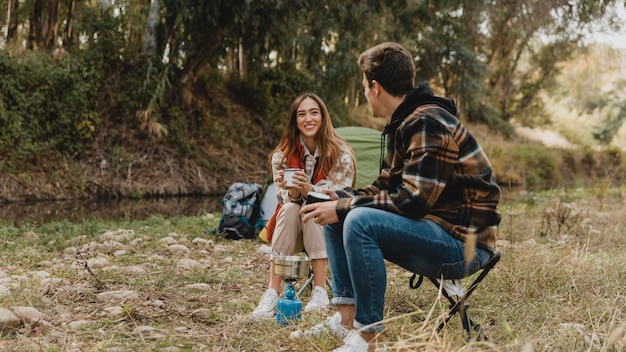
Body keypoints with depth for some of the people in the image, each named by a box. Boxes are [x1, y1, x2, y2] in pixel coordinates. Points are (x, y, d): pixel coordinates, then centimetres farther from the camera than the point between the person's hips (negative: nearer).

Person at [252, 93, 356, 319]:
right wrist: (292, 191, -33)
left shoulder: (341, 153, -11)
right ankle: (272, 294, -34)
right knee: (289, 209, -30)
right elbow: (286, 201, -8)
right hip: (291, 232, 2)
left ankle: (320, 292, -33)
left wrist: (308, 190, -37)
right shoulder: (283, 155, -5)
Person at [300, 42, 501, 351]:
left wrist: (344, 207, -20)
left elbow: (413, 200, -26)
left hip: (464, 242, -10)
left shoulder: (427, 123, -19)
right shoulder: (403, 124, 12)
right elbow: (384, 188, 14)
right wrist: (338, 199, 0)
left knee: (360, 221, -30)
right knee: (336, 216, 9)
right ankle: (346, 317, 6)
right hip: (432, 229, 10)